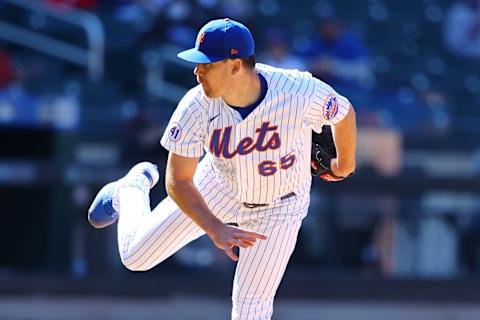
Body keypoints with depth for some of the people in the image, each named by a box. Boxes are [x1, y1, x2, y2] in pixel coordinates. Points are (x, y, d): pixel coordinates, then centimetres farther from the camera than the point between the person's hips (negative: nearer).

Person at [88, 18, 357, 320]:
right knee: (136, 256, 3)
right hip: (221, 187, 1)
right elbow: (178, 181, -21)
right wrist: (216, 230, -37)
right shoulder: (197, 107, -29)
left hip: (280, 207, -1)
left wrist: (345, 164, 7)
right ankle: (133, 188, 36)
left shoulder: (300, 92, -35)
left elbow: (345, 113, -12)